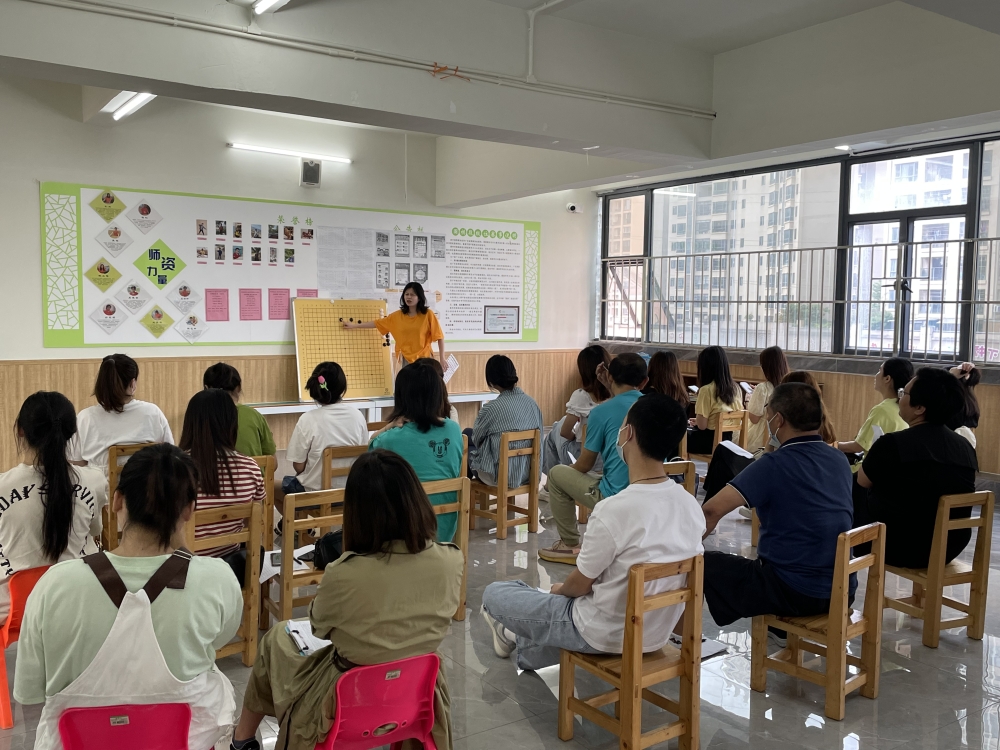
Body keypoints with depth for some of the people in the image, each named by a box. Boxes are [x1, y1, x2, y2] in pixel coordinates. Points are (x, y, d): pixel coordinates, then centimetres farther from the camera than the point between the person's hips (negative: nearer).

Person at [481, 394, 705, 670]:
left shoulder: (614, 510, -30)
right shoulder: (691, 506, -10)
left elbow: (579, 585, -15)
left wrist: (560, 589, 8)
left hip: (607, 635, -6)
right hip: (659, 632, 6)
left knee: (494, 594, 12)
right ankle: (529, 648, 49)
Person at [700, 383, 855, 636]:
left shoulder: (774, 464, -18)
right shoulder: (840, 461, 4)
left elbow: (713, 510, -24)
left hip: (794, 592, -7)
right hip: (841, 591, 7)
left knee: (703, 564, 7)